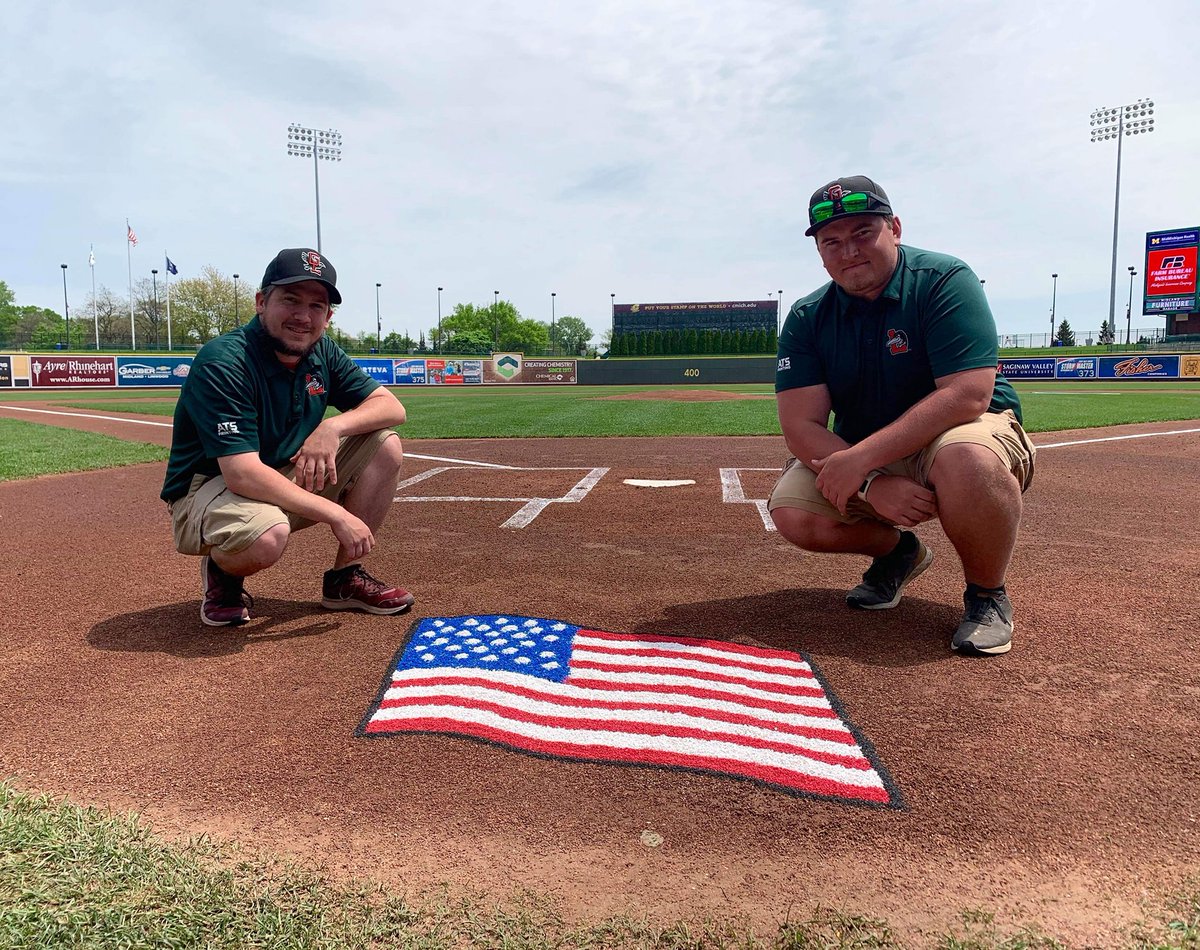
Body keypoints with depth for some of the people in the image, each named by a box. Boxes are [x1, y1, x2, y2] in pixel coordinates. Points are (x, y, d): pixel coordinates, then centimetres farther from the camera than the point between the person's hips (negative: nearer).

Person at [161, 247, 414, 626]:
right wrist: (336, 515, -34)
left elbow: (392, 407, -2)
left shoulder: (322, 353, -2)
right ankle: (222, 573, -1)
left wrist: (332, 427, -22)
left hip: (286, 479, 7)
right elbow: (242, 473, -32)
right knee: (268, 535, -40)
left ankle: (345, 577, 1)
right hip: (209, 488, -7)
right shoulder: (223, 363, -24)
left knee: (385, 445, -6)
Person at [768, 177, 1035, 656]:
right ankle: (896, 550, 14)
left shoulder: (944, 280, -16)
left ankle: (987, 594, -9)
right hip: (863, 463, 5)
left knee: (968, 458, -39)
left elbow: (967, 396, -28)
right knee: (791, 512, -19)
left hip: (952, 435, -4)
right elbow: (801, 428, -13)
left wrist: (863, 457, -34)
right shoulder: (807, 319, -5)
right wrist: (872, 484, -29)